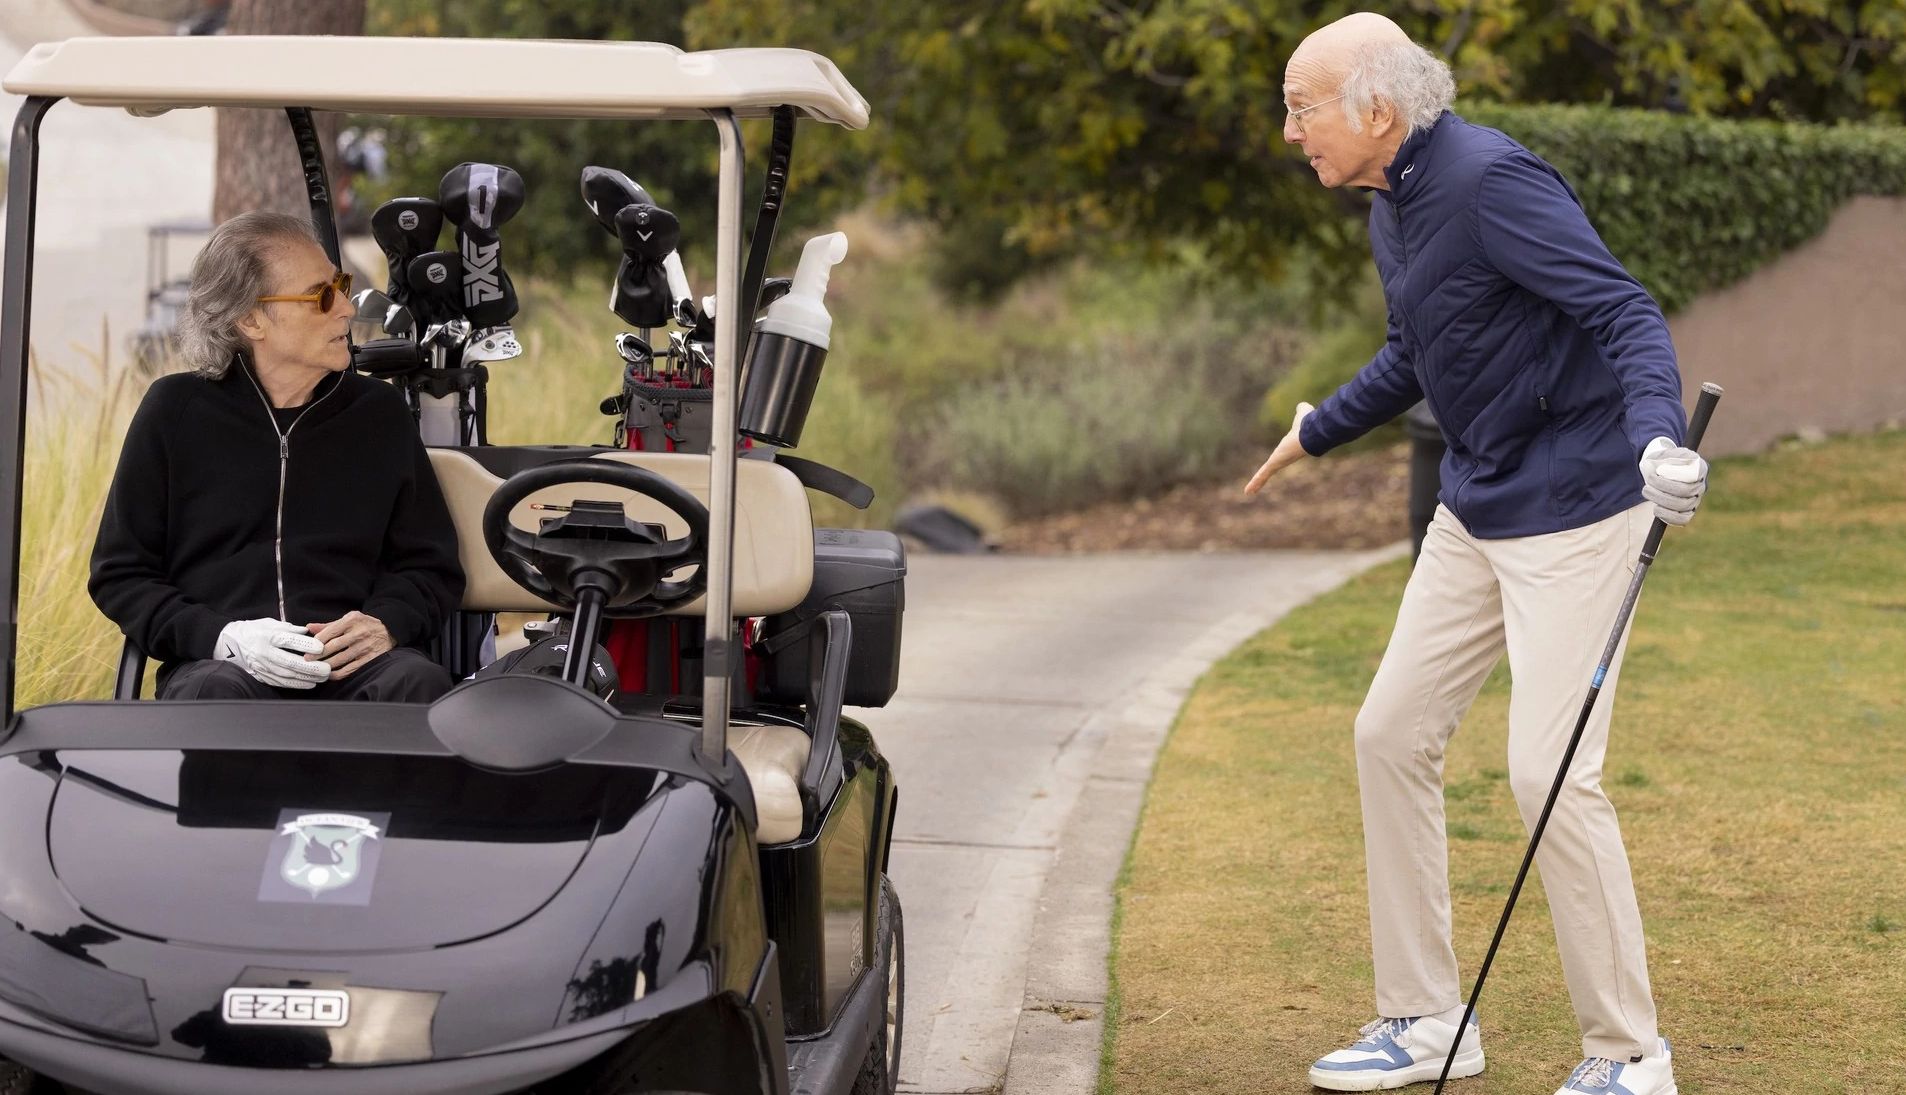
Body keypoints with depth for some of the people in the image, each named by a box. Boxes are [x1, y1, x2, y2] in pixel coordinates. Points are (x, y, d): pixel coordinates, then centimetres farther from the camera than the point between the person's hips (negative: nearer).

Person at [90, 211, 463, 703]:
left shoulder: (380, 413, 16)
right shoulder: (177, 412, 9)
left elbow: (432, 567, 19)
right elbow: (119, 575, 9)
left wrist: (385, 624, -6)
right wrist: (219, 636, -11)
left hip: (350, 663, 2)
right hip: (216, 659, -2)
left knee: (419, 681, -33)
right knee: (218, 691, -39)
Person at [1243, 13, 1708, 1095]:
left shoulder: (1493, 182, -21)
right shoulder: (1392, 207, 9)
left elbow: (1627, 313, -29)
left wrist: (1658, 436, -46)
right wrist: (1316, 431, 37)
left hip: (1572, 510, -10)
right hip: (1474, 512, 10)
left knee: (1550, 772, -12)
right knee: (1392, 735, 9)